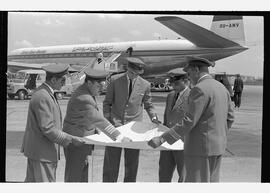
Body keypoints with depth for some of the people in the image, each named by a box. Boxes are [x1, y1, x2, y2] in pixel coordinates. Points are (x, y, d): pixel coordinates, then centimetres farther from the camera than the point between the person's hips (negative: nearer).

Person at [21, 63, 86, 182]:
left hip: (35, 149, 10)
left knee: (31, 181, 18)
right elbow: (48, 129, -24)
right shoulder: (42, 98, -22)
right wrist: (71, 139, -18)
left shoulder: (44, 93, 11)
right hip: (42, 152, -10)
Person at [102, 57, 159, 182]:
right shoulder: (115, 80, -1)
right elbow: (107, 103, 5)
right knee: (111, 161, 0)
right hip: (114, 125, -1)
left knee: (132, 164, 5)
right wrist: (107, 121, -4)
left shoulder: (145, 85, 2)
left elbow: (148, 105, 14)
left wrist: (154, 118, -3)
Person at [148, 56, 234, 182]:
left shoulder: (200, 89, -16)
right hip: (218, 147, 9)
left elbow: (189, 121, -21)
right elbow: (229, 118, 16)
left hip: (200, 148, -9)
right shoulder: (222, 88, 11)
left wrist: (162, 139, -21)